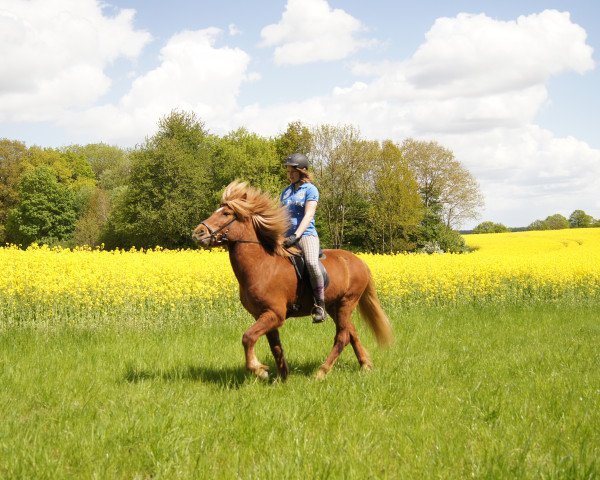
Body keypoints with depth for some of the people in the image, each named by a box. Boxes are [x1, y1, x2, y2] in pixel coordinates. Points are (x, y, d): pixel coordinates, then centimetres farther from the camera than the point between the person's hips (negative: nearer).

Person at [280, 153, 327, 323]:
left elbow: (308, 215, -12)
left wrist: (296, 236, -24)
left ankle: (320, 304, -23)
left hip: (306, 235, -7)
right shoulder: (286, 191, 20)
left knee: (311, 263, -33)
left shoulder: (310, 189, 0)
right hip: (286, 237, 7)